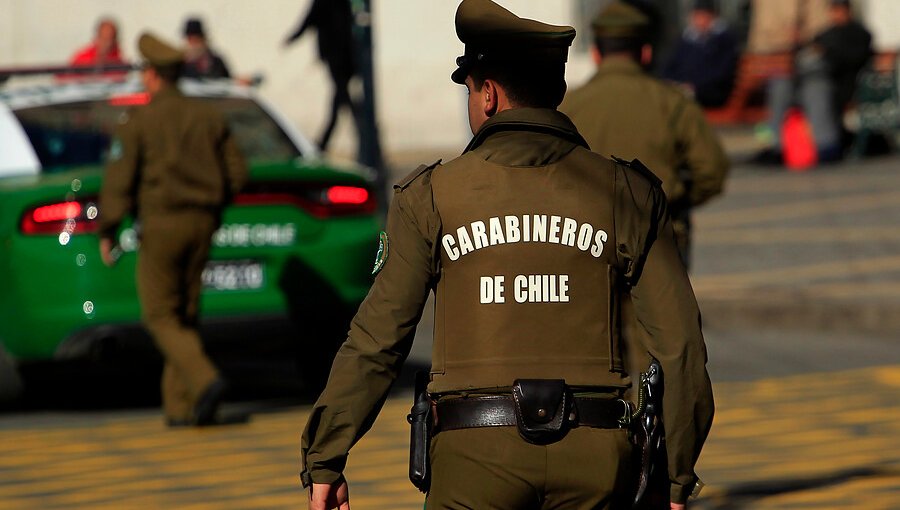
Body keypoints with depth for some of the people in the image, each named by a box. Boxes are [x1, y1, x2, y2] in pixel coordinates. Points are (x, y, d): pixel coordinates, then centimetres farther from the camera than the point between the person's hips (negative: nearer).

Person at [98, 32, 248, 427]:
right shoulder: (208, 117, 8)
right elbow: (236, 174, 10)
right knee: (185, 316, 13)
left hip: (161, 224, -5)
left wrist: (107, 232, -1)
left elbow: (119, 181, -11)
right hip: (201, 224, 5)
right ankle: (179, 406, 10)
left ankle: (205, 381, -23)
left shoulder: (138, 123, -7)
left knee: (161, 316, -1)